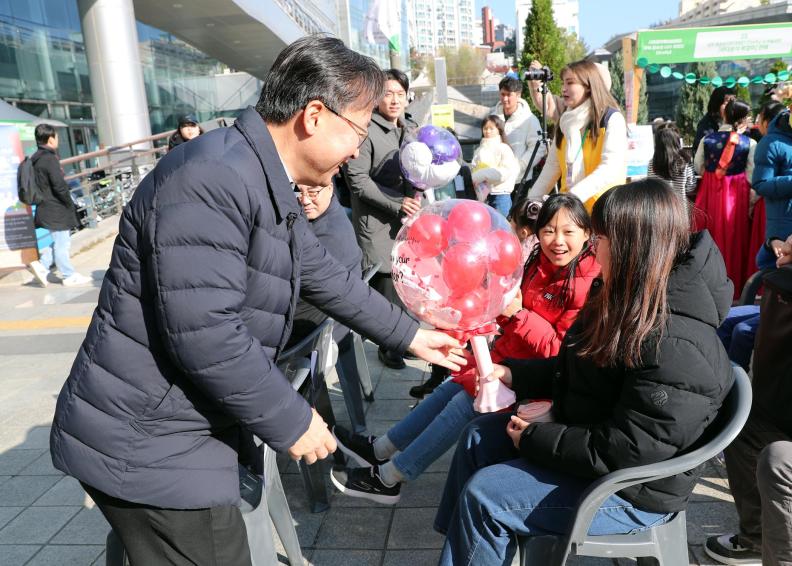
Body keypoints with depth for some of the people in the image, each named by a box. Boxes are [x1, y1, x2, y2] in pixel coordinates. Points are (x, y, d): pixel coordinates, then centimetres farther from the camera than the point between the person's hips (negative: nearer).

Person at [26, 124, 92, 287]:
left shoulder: (35, 159, 12)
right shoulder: (50, 159, -17)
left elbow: (37, 185, 17)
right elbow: (59, 185, -22)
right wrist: (70, 203, -9)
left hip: (44, 208, 9)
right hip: (55, 209, -9)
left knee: (58, 241, 19)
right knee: (61, 243, 0)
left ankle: (42, 265, 15)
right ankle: (69, 276, 9)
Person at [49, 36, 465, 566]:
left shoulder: (268, 189, 8)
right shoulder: (213, 178, -25)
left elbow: (325, 276, 18)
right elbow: (205, 336, -29)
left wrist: (409, 335, 23)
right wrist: (292, 421, -16)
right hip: (145, 446, -9)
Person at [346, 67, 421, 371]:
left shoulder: (411, 128, 16)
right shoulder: (366, 131, -10)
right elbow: (357, 179, -14)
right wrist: (396, 203, -17)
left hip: (408, 219, 7)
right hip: (378, 222, -7)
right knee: (386, 281, -3)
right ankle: (387, 344, 13)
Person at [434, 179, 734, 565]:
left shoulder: (676, 347, -32)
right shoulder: (629, 303, -1)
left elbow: (624, 454, -30)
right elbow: (577, 369, 11)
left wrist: (535, 439, -20)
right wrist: (512, 374, 0)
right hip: (585, 435, 10)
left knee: (483, 496, -14)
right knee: (478, 438, 7)